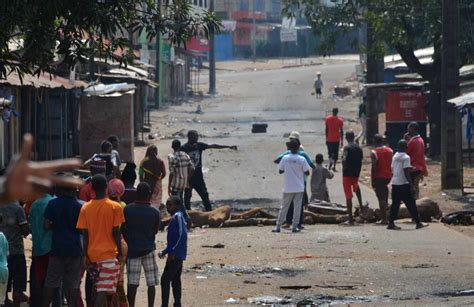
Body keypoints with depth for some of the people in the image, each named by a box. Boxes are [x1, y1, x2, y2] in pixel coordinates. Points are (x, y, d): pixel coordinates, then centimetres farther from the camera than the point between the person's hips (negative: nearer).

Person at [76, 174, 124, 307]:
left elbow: (85, 235, 0)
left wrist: (85, 255, 5)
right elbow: (116, 232, -9)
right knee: (103, 290, -8)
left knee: (98, 288, 18)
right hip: (109, 253, -4)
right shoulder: (115, 207, -7)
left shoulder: (85, 208, 1)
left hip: (92, 253, 4)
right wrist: (120, 252, 1)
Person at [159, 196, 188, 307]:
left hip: (176, 255, -10)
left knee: (165, 279, -10)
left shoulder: (178, 216, -13)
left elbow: (183, 234, -22)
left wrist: (173, 252, -23)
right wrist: (164, 252, 21)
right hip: (177, 255, 10)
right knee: (175, 280, 14)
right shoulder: (174, 218, 16)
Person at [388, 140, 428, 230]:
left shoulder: (395, 156, 10)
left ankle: (391, 223, 4)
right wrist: (411, 185, -16)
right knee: (411, 203, -1)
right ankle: (418, 223, 2)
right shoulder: (406, 157, -12)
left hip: (394, 183, 7)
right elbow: (406, 173, -17)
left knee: (395, 203, 9)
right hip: (403, 184, -7)